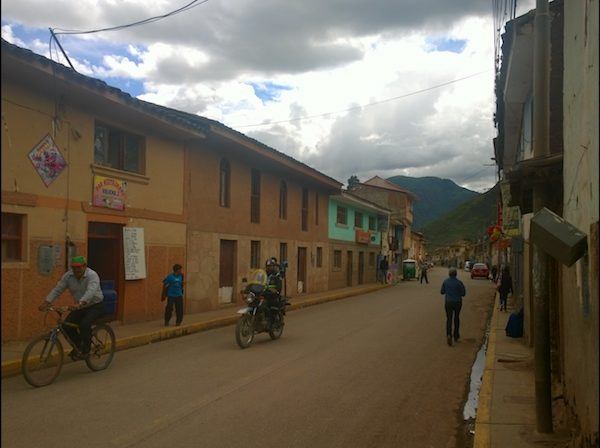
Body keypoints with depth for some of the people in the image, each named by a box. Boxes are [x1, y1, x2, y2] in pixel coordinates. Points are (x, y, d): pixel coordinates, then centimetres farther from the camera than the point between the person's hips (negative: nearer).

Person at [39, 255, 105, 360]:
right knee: (67, 325, -9)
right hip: (80, 306, 6)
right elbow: (57, 290, -8)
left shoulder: (92, 275, -23)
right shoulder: (68, 276, -5)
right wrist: (46, 302, -22)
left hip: (95, 306, -6)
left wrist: (80, 303, -55)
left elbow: (91, 292, -40)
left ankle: (85, 351, -10)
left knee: (84, 324, -29)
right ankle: (78, 346, 14)